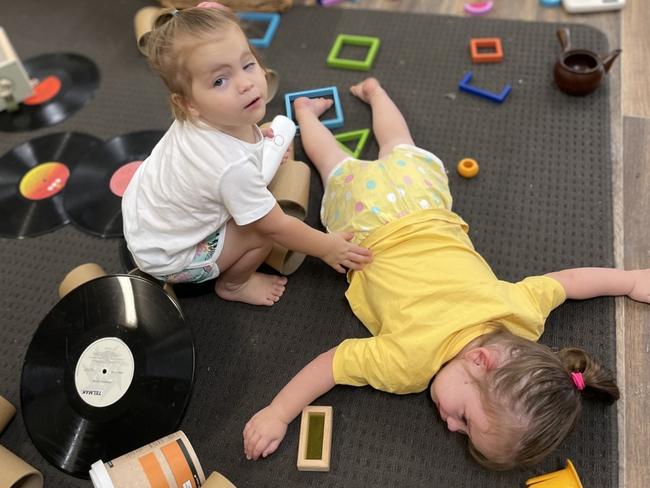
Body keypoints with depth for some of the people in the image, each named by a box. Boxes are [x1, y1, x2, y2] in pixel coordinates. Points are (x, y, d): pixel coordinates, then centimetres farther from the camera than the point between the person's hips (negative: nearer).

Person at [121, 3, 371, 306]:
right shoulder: (234, 167, -40)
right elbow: (276, 227, -25)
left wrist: (254, 134, 11)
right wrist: (327, 247, -12)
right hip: (166, 256, -7)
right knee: (263, 230, -13)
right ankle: (233, 285, 12)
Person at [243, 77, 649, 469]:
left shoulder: (520, 315, -29)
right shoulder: (410, 361, -37)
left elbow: (566, 280, -13)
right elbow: (334, 361, -31)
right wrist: (277, 414, -31)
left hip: (424, 206, 2)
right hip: (368, 226, -2)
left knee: (400, 152, 33)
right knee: (338, 167, 28)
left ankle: (372, 89, 53)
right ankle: (305, 109, 50)